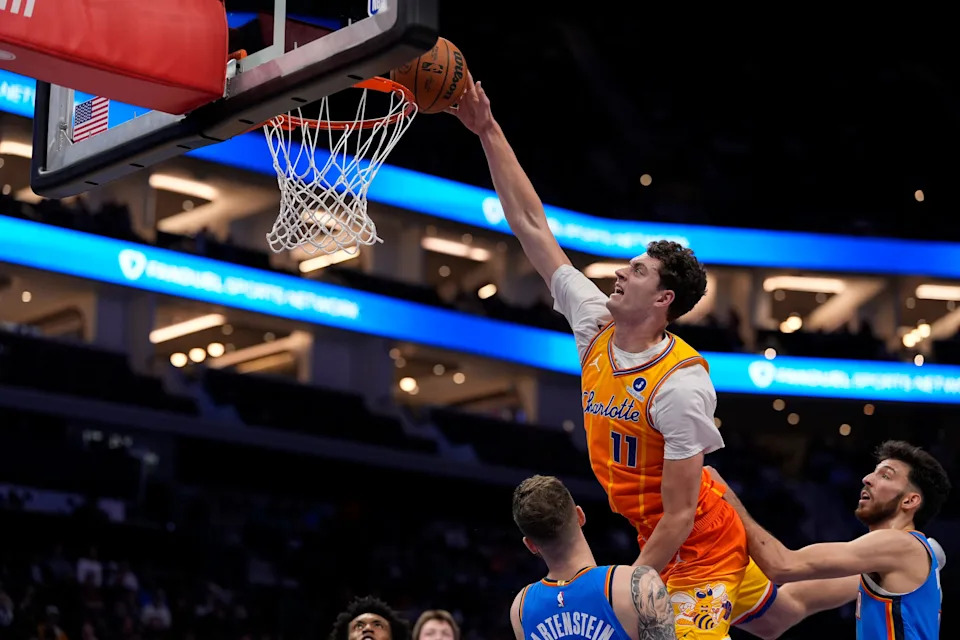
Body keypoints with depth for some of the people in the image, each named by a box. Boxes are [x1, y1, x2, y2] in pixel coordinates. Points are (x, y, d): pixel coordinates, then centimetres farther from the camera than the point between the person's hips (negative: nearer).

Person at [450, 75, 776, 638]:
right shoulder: (595, 324, -6)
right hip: (658, 533, 8)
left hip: (700, 545, -7)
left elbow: (680, 515, -25)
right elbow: (533, 227, -4)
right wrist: (489, 131, -6)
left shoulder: (681, 383, -26)